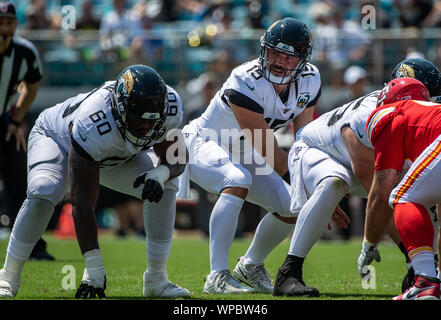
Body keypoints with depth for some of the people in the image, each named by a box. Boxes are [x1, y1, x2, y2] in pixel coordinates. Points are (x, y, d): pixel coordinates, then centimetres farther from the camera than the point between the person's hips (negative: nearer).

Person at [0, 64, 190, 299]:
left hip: (114, 155, 5)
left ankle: (156, 280, -5)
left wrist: (161, 173, -40)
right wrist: (94, 268, -47)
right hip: (57, 137, -5)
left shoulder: (169, 106, -31)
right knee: (43, 193, -34)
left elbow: (177, 158, -12)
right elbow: (82, 201, -44)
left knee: (166, 187, -15)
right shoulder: (95, 124, -45)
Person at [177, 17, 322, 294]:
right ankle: (217, 277, -39)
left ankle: (251, 265, 25)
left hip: (242, 155, 8)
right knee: (238, 181, -38)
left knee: (293, 206, -3)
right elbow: (266, 149, -26)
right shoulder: (246, 82, -32)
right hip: (204, 144, -8)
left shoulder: (309, 81, -9)